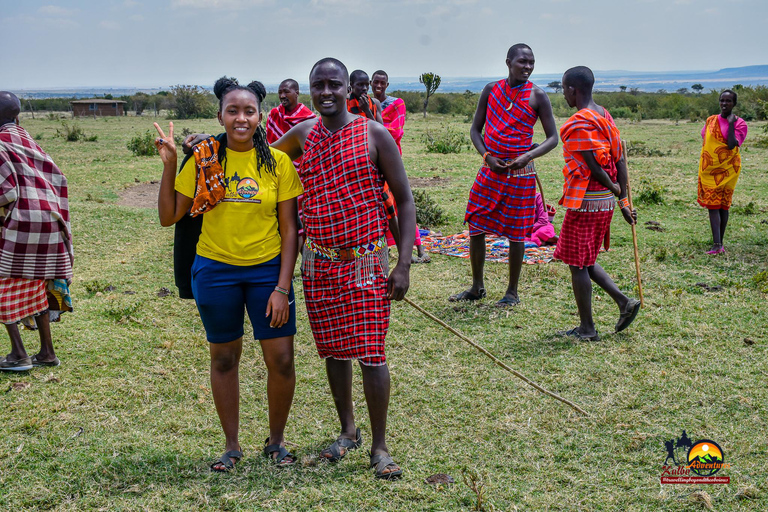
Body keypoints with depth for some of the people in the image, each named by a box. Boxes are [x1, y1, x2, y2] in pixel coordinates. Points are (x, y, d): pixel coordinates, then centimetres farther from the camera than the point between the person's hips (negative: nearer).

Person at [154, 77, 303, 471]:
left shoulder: (277, 162, -5)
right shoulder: (203, 159, -2)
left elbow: (289, 229, -4)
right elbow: (169, 217, 0)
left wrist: (282, 287, -10)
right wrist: (169, 166, -10)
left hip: (268, 269, 0)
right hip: (215, 271, 1)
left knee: (281, 359, -1)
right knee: (223, 357, 11)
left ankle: (276, 441, 23)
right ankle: (231, 445, 28)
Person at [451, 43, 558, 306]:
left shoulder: (537, 96, -5)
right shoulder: (491, 90, 4)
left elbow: (553, 138, -3)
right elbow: (475, 129, 8)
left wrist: (528, 156, -19)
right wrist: (487, 156, -9)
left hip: (521, 173, -3)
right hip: (490, 170, 3)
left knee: (516, 233, 3)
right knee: (475, 226, 5)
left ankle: (512, 292, 17)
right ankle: (477, 287, 21)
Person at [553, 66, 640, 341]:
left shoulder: (578, 123, -17)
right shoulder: (604, 116, 11)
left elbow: (594, 166, -20)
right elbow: (620, 160, 10)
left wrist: (613, 188, -2)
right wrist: (623, 200, 11)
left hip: (585, 202, -9)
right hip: (605, 202, 9)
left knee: (577, 264, 2)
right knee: (584, 260, 20)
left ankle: (587, 328, 9)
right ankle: (623, 301, 14)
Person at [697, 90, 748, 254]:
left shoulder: (740, 123, -4)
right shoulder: (711, 121, 8)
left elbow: (732, 145, -18)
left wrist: (730, 123, -18)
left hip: (727, 169, -3)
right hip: (709, 169, 3)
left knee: (723, 205, 3)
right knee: (713, 205, -4)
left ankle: (720, 243, 7)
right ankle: (717, 245, -5)